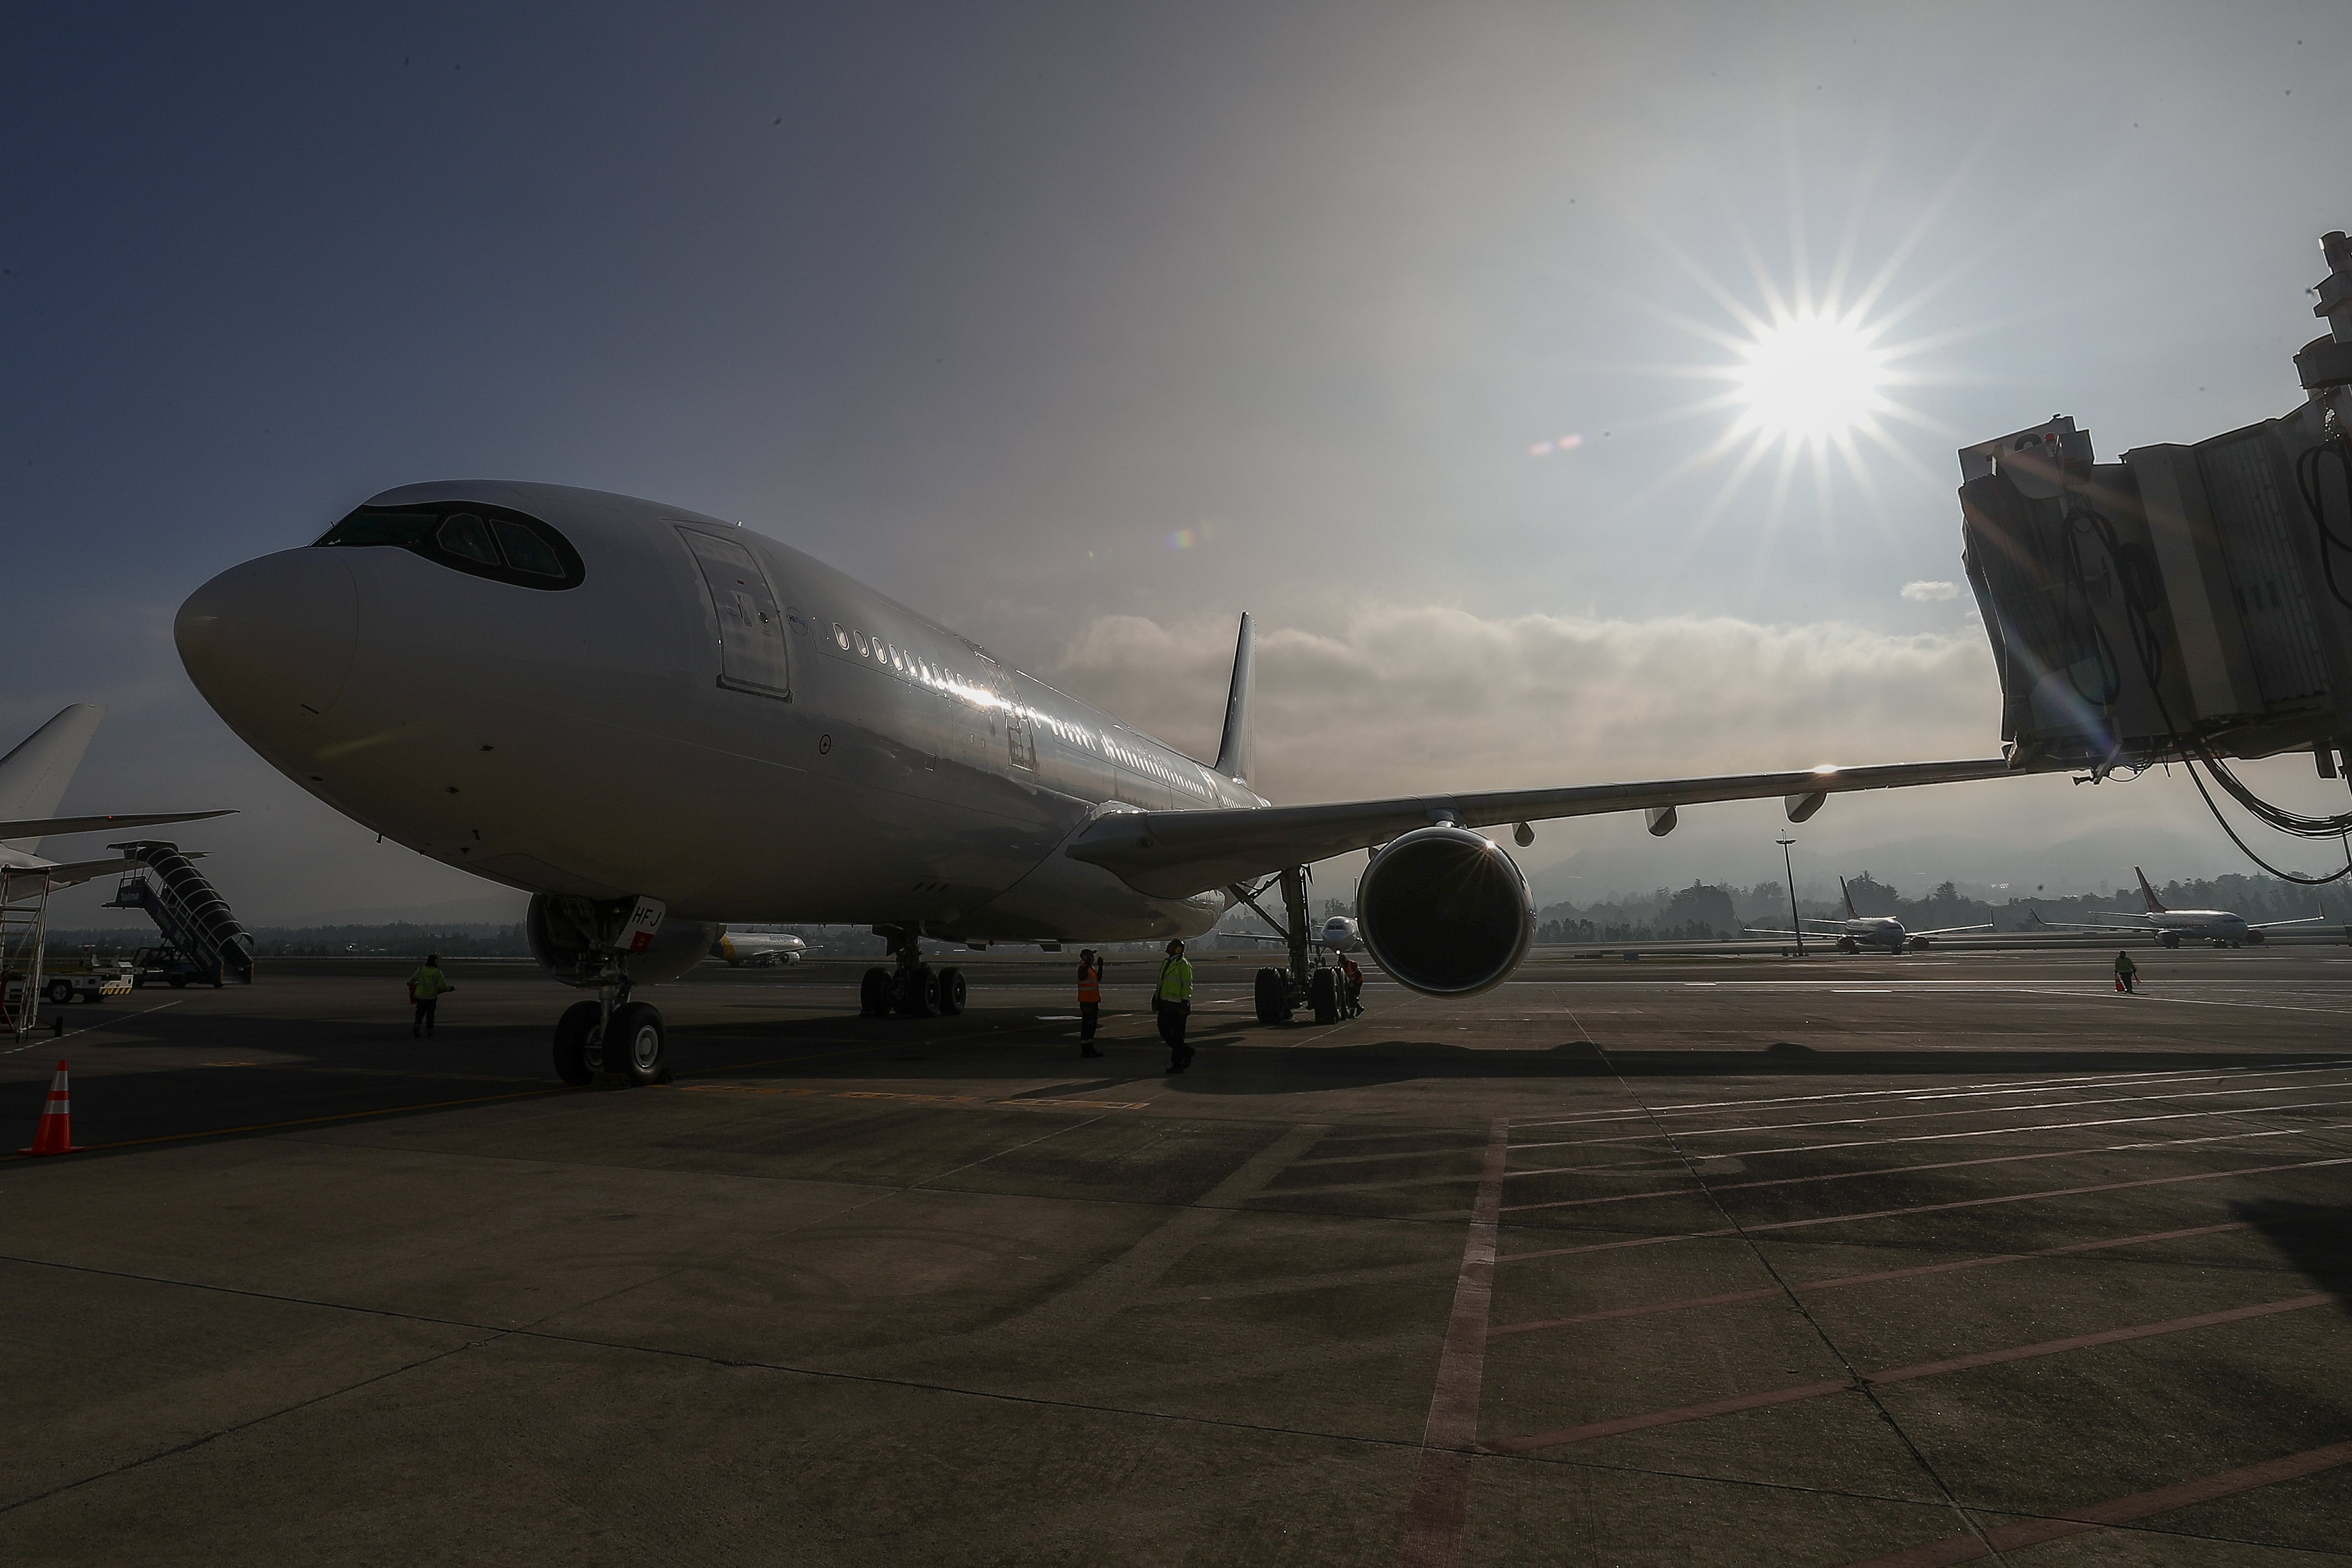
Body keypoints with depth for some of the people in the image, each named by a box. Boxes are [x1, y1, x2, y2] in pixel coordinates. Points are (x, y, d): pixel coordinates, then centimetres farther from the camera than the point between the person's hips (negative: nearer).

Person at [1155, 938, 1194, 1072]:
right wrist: (1156, 999, 18)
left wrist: (1184, 1005, -19)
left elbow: (1187, 986, -15)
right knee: (1164, 1032, 9)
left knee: (1177, 1035, -2)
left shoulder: (1183, 965, -11)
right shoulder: (1167, 963, 15)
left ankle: (1177, 1065, 5)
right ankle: (1186, 1052, 24)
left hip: (1176, 1005, -9)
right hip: (1165, 1004, 9)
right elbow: (1160, 984, 21)